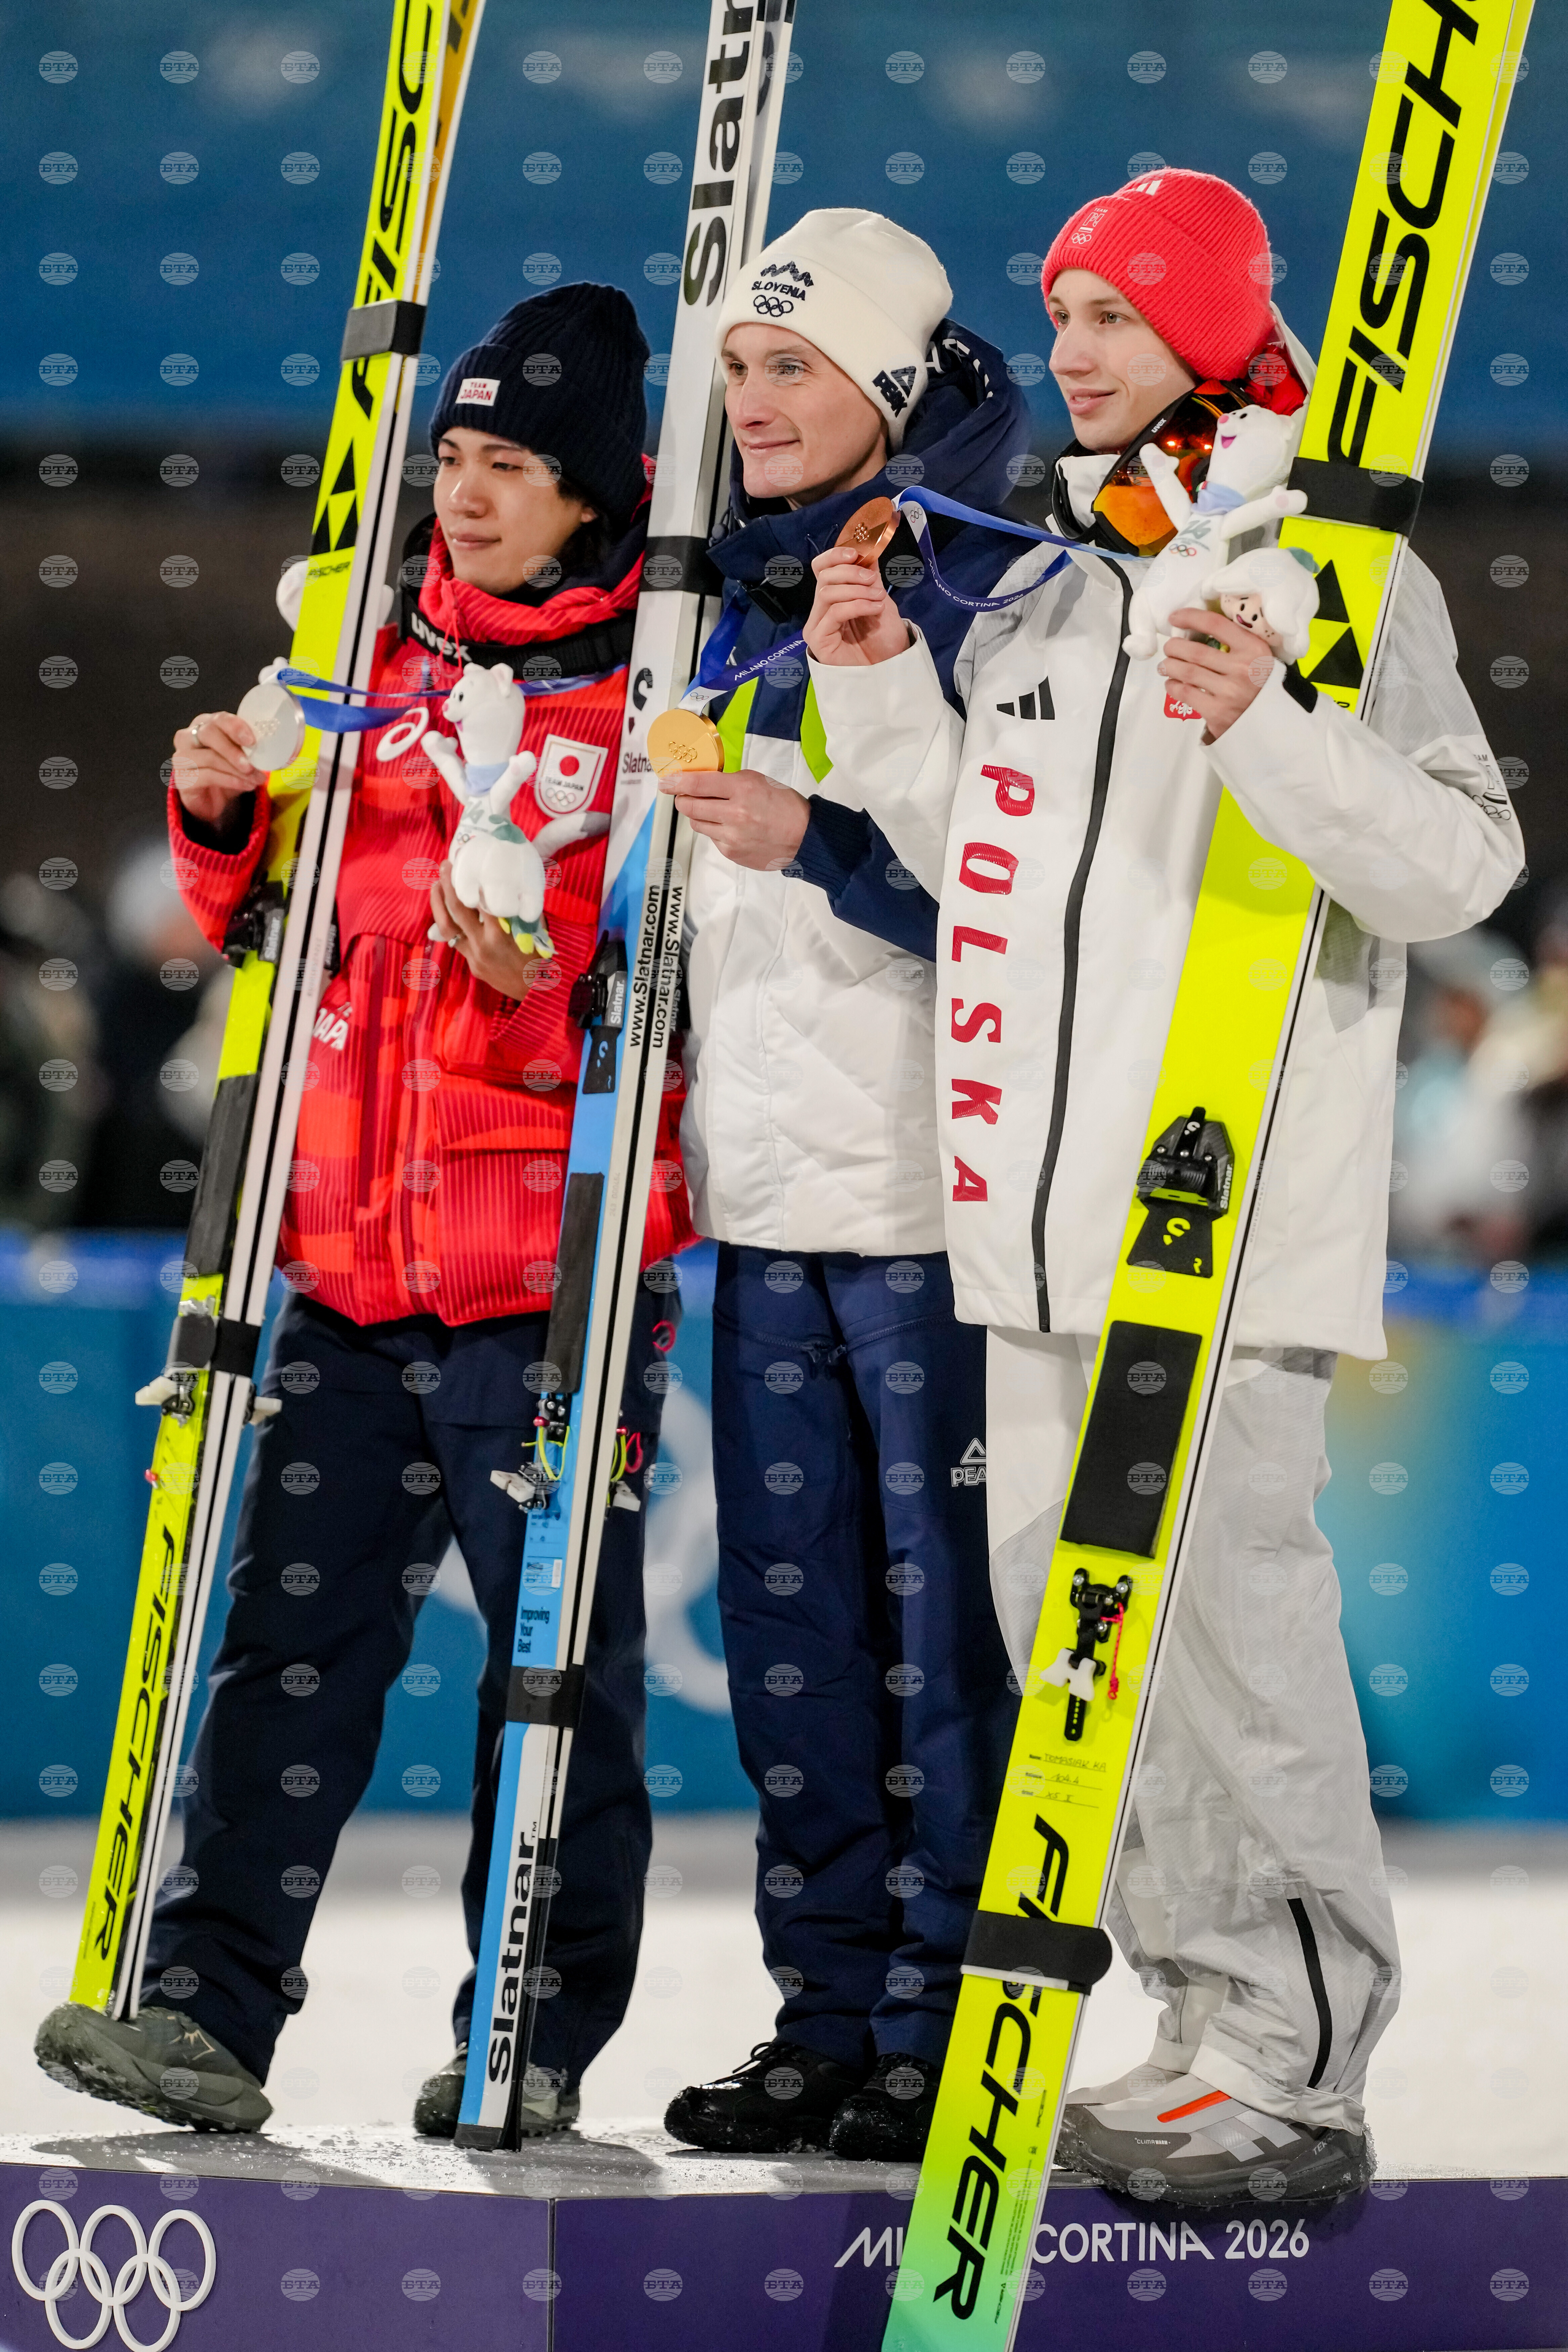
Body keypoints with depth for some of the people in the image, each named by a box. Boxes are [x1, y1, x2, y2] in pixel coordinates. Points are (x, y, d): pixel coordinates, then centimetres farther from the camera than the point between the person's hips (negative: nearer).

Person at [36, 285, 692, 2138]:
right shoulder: (388, 658, 14)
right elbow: (275, 918, 23)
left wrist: (547, 977, -22)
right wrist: (222, 817, 3)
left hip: (558, 1264, -5)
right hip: (355, 1247, 5)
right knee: (293, 1633, 1)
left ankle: (536, 2037, 9)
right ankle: (209, 2007, 1)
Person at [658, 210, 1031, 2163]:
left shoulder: (987, 593, -7)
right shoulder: (738, 597, 15)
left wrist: (816, 845, -21)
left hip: (933, 1190, -7)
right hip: (766, 1189, 7)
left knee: (943, 1612, -3)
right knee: (790, 1614, 9)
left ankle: (946, 2023, 2)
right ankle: (830, 2010, 16)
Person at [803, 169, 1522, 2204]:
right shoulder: (1042, 582, 17)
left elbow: (1461, 866, -15)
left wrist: (1270, 734, -27)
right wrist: (876, 687, 16)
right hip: (1049, 1208, 8)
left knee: (1230, 1614, -11)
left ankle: (1299, 2071, -6)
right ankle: (1208, 2015, 18)